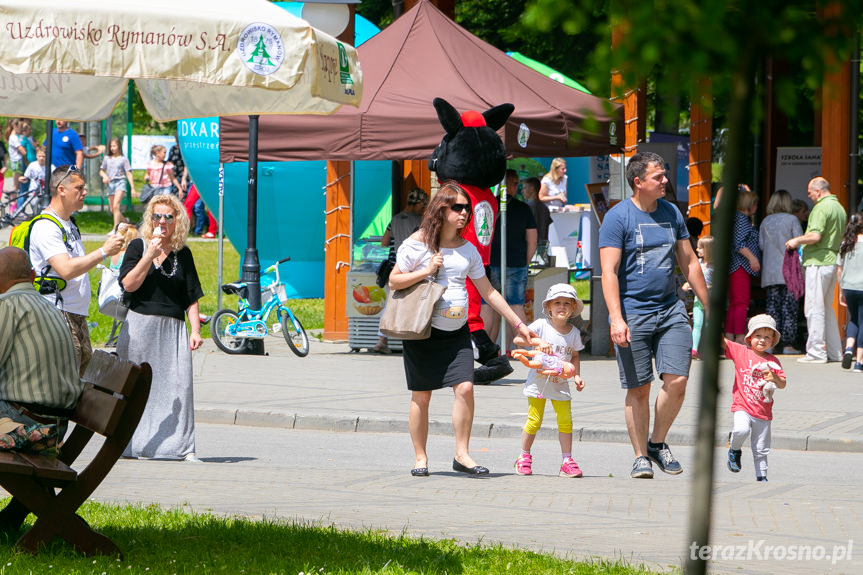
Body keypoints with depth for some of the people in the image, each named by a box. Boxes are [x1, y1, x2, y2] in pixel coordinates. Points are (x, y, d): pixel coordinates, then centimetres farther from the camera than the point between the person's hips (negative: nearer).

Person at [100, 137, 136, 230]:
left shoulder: (123, 159, 1)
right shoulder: (107, 158, 12)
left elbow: (128, 174, 0)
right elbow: (101, 171, 20)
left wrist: (133, 188, -3)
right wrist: (104, 176, -5)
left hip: (120, 182, -5)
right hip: (110, 184, 5)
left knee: (116, 206, -21)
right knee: (112, 210, 7)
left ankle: (116, 228, -23)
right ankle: (125, 221, 33)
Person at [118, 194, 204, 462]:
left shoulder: (183, 254, 11)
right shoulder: (138, 246, 5)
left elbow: (191, 297, 11)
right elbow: (129, 285, -7)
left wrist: (195, 330, 2)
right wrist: (150, 256, -12)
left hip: (174, 328, 2)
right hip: (141, 324, -2)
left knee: (179, 385, -7)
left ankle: (184, 447, -6)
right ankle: (127, 445, 5)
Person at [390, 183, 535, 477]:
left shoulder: (468, 249, 9)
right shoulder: (418, 243, -3)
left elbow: (488, 292, 13)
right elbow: (394, 281, -1)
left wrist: (518, 323, 11)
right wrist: (426, 271, -14)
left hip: (457, 332, 3)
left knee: (465, 387, -12)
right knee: (421, 396, 0)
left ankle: (462, 454, -3)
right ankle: (420, 457, 12)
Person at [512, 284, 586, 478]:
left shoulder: (574, 332, 2)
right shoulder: (541, 325, -9)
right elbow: (518, 339, -15)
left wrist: (576, 375, -2)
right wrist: (537, 341, -30)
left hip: (561, 384, 3)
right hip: (538, 381, -3)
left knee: (565, 421, -3)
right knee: (534, 420, -2)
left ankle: (566, 461, 6)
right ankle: (524, 458, 15)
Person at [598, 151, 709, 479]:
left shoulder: (671, 214, 11)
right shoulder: (618, 217, -6)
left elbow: (689, 264, 19)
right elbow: (609, 272, -11)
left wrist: (709, 308, 18)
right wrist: (616, 318, -21)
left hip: (670, 309, 4)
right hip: (633, 313, -4)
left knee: (677, 380, -8)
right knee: (638, 389, 0)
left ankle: (658, 443, 12)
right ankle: (640, 456, 12)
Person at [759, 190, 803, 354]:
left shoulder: (765, 222, 8)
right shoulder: (792, 220, -4)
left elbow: (760, 245, 8)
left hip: (769, 272, 4)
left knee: (772, 307, 7)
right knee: (789, 308, -2)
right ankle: (787, 343, -5)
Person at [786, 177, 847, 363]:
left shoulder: (822, 208, -13)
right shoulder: (839, 208, 17)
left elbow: (815, 236, -24)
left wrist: (797, 240, -6)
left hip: (818, 263, -10)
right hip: (832, 262, 10)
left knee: (814, 308, -6)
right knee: (827, 308, 15)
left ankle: (816, 352, -7)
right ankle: (834, 351, 17)